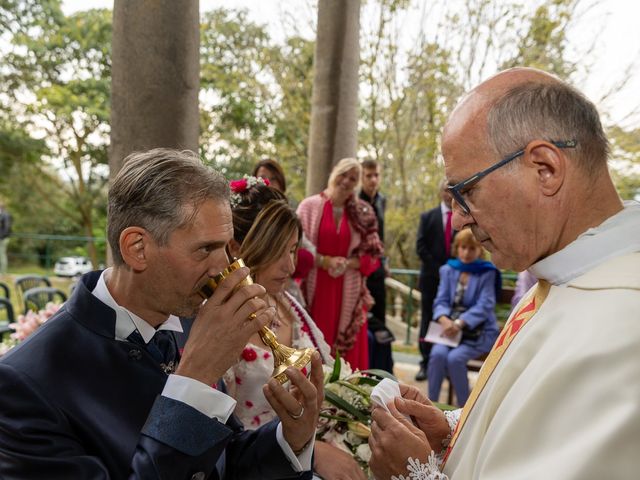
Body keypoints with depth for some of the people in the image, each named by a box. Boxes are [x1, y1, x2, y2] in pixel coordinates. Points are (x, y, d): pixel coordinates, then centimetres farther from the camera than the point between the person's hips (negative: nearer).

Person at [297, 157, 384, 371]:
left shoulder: (363, 214, 6)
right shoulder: (309, 205, 0)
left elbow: (373, 256, 5)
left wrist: (348, 263, -11)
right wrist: (324, 261, -13)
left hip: (348, 294, 2)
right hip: (315, 291, -2)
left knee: (349, 353, 3)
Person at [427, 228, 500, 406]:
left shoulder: (487, 273, -1)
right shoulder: (448, 270, 10)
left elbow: (484, 306, -12)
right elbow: (441, 301, 3)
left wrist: (459, 323, -26)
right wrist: (444, 320, -20)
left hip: (478, 331, -3)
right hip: (451, 327, 3)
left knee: (455, 357, -27)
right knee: (438, 353, -26)